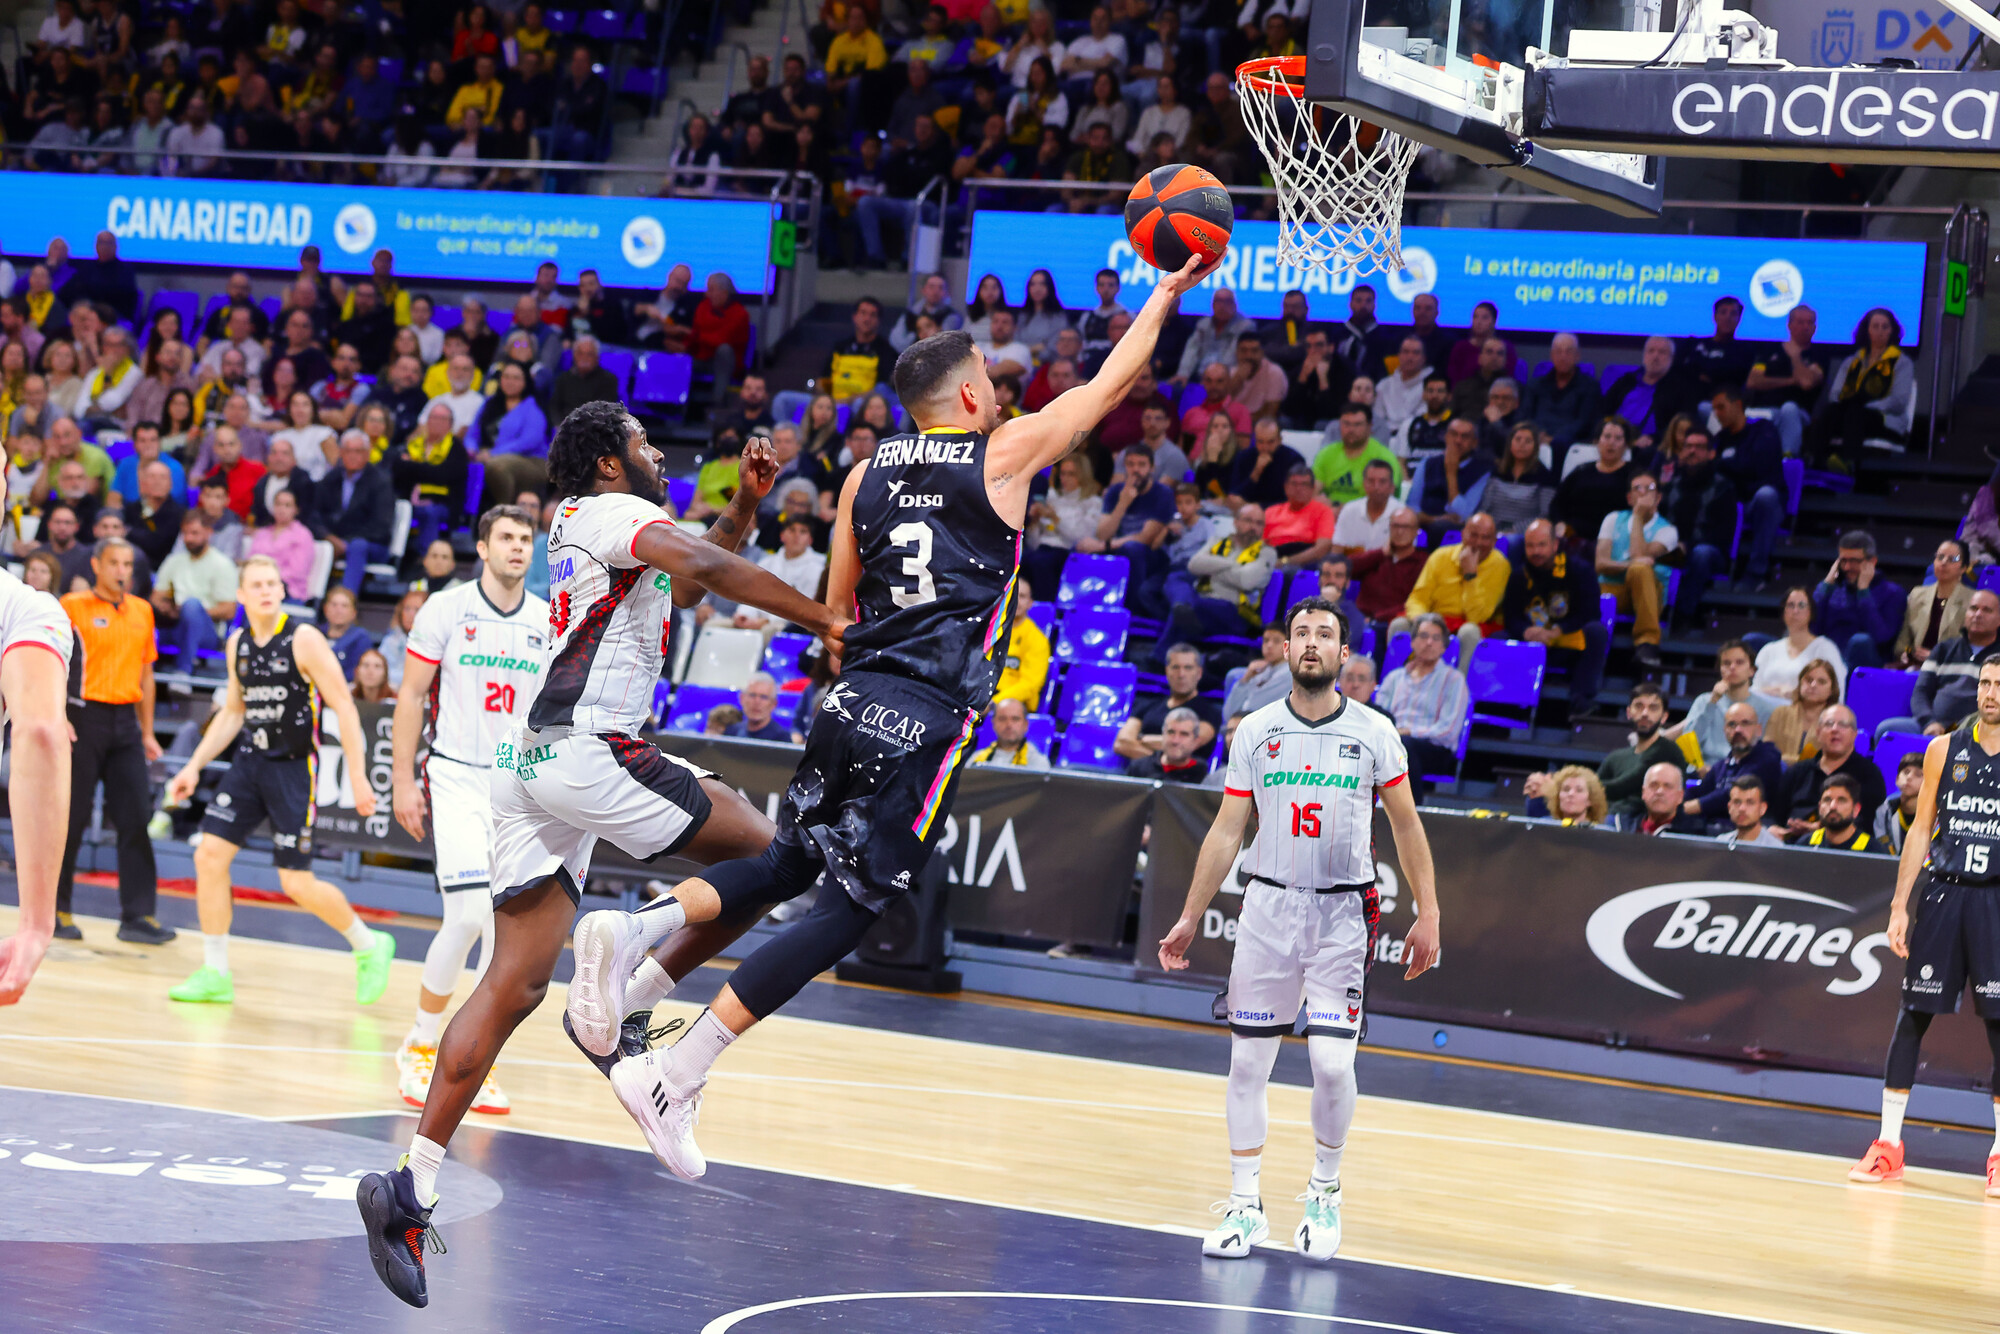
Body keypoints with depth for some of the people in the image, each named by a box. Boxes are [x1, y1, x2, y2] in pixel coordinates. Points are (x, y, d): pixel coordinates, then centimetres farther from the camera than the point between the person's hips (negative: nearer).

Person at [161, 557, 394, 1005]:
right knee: (209, 856, -4)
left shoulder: (304, 640, -13)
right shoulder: (238, 643, 7)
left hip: (294, 768, -6)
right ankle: (215, 973, 6)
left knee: (297, 883, -6)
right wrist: (194, 766, 14)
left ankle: (369, 946, 17)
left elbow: (344, 707, -12)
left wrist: (358, 778, -16)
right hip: (250, 762, 6)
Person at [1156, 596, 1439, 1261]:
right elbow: (1226, 832, 8)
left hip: (1343, 913, -2)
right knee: (1247, 1061, 2)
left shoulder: (1373, 733, -1)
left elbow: (1406, 826, 6)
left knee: (1332, 1064, -9)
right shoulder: (1255, 732, 3)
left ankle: (1324, 1194, 13)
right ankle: (1246, 1206, 12)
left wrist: (1428, 914, 0)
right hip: (1268, 905, 2)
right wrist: (1190, 918, 6)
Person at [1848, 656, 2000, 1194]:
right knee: (1913, 1014, 2)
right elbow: (1921, 831, 10)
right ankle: (1888, 1144, 9)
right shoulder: (1944, 751, 7)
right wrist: (1900, 905, 4)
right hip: (1944, 892, 2)